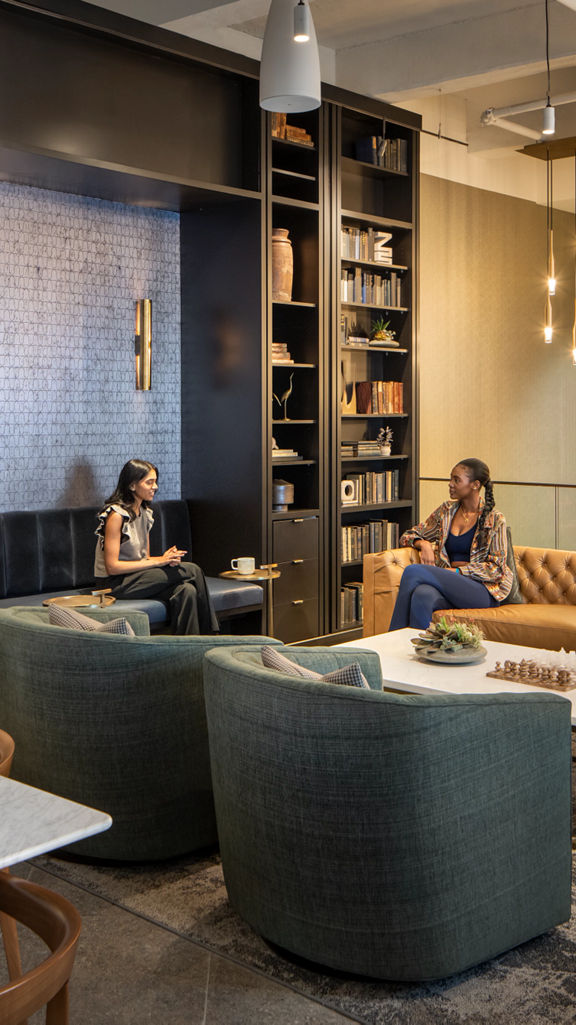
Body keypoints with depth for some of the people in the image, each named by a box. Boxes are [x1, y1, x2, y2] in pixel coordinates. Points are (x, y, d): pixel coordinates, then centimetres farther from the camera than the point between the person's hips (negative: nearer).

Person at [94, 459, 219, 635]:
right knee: (192, 570, -16)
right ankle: (209, 635, -7)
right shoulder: (116, 515, -16)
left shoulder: (145, 513, 11)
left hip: (137, 577, 8)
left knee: (186, 591, -21)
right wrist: (157, 561, -19)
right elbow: (112, 566, -20)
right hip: (115, 583, -8)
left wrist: (167, 558, -10)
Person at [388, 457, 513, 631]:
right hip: (448, 583, 4)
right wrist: (423, 544, -5)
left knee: (413, 571, -27)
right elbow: (408, 535, 19)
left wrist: (456, 571, -13)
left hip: (482, 590, -4)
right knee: (421, 597, -37)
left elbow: (496, 569, -3)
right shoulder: (446, 510, 15)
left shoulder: (494, 520, 2)